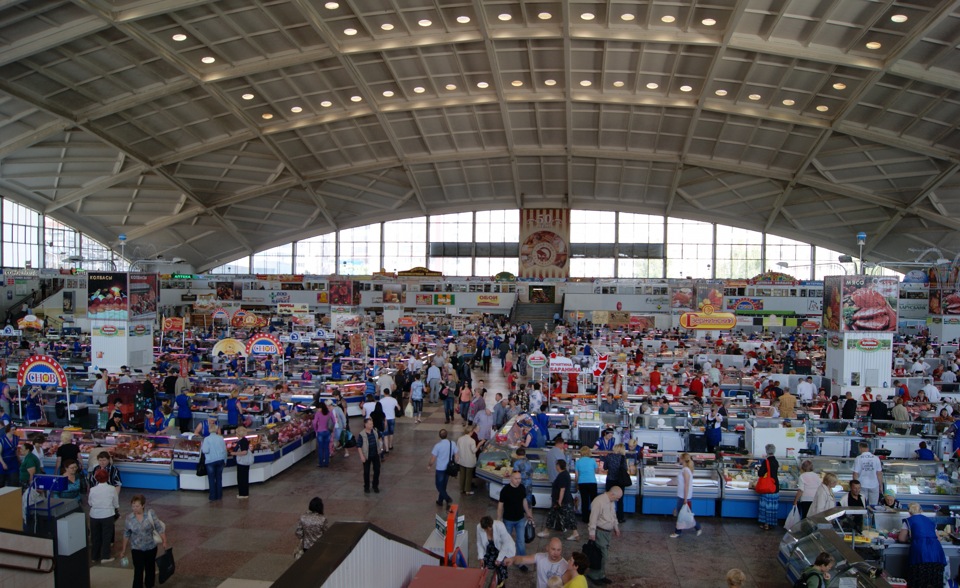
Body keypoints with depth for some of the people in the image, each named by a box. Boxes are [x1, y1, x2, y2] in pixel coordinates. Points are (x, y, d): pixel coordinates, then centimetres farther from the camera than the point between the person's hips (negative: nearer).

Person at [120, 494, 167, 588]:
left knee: (150, 568, 19)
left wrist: (164, 541, -8)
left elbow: (159, 528, -10)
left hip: (151, 547, 1)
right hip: (137, 549, -1)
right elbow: (126, 534, 3)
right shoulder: (128, 518, -11)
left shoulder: (150, 513, -16)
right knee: (138, 571, -6)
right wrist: (124, 548, 11)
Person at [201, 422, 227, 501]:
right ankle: (219, 495, 14)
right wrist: (225, 460, 15)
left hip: (211, 461, -3)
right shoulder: (221, 438, 1)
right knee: (219, 478, 11)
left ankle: (213, 496, 6)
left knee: (211, 479, 5)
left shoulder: (207, 439, -10)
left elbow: (205, 450, -16)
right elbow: (225, 450, 4)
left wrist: (202, 447, 5)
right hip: (220, 460, 3)